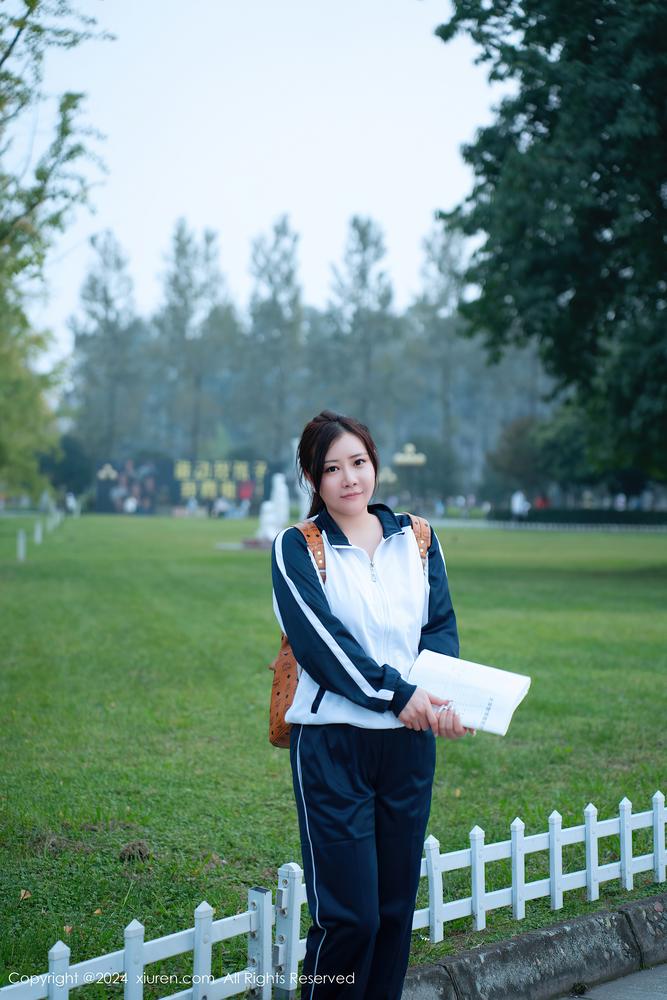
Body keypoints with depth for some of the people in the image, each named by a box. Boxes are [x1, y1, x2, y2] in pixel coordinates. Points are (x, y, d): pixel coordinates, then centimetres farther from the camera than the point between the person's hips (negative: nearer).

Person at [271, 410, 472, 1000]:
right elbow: (319, 640, -12)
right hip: (332, 745, -4)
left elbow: (442, 626, 4)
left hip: (410, 741, 4)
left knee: (397, 906, 10)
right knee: (348, 913, -7)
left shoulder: (416, 539, 11)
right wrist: (397, 694, -19)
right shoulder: (296, 548, -1)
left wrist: (440, 697, -15)